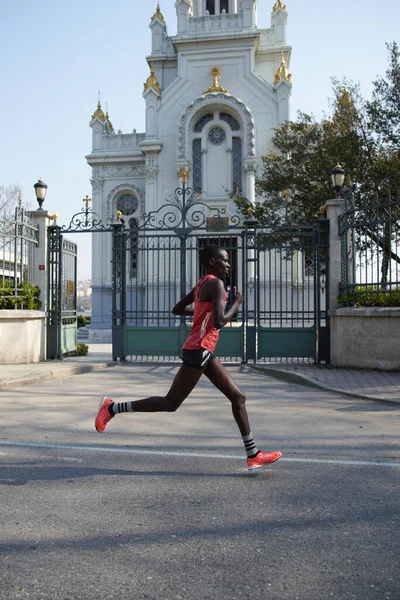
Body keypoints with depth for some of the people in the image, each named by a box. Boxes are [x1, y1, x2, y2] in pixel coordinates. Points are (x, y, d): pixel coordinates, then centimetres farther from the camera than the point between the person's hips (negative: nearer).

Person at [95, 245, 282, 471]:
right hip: (198, 350, -10)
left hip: (205, 352, 10)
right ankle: (112, 408, 10)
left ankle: (253, 455, 13)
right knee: (171, 403, -1)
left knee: (238, 397, 8)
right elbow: (219, 322, -24)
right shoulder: (215, 284, -13)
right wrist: (236, 304, -8)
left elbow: (177, 309, 24)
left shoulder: (201, 284, 15)